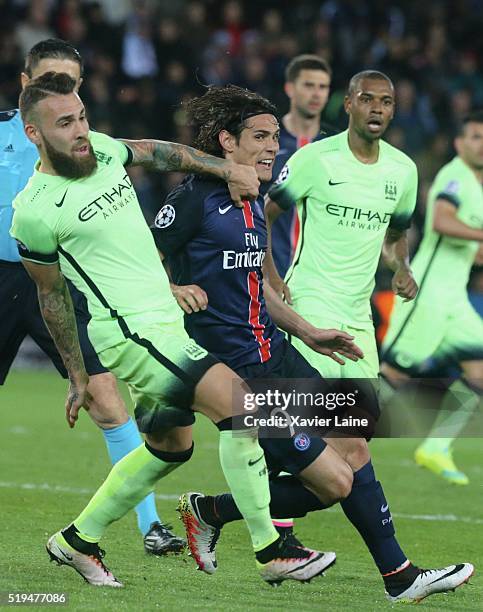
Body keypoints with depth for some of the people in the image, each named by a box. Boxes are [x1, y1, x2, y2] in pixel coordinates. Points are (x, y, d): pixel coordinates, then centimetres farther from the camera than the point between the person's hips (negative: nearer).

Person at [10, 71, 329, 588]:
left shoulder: (101, 150, 4)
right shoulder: (35, 211, -13)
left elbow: (156, 153, 24)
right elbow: (52, 295, -2)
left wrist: (225, 169, 14)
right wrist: (77, 376, 7)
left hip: (167, 321, 9)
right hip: (131, 330, -9)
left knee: (169, 447, 20)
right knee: (242, 406, -18)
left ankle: (78, 540, 33)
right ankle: (272, 553, -13)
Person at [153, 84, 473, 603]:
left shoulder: (251, 204, 13)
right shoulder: (194, 198, -14)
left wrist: (306, 333, 23)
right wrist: (172, 291, -29)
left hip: (274, 352, 9)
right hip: (233, 374, -9)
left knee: (352, 448, 10)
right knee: (334, 482, -10)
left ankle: (399, 577, 24)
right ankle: (210, 512, 10)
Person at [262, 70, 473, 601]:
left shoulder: (402, 169, 10)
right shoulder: (315, 159, -7)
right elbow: (263, 213, 1)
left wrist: (401, 268, 4)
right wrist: (270, 278, -8)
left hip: (358, 316, 7)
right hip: (310, 310, -7)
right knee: (351, 447, -14)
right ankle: (397, 573, -16)